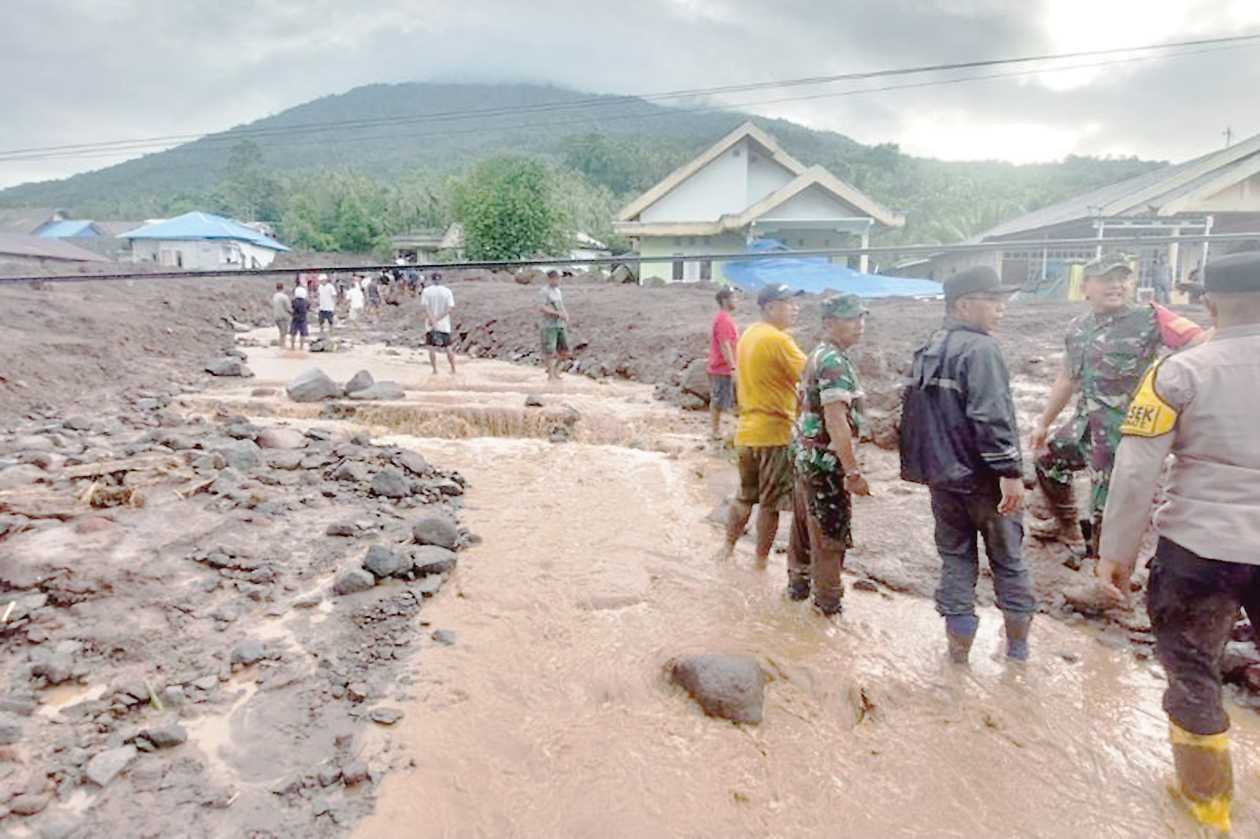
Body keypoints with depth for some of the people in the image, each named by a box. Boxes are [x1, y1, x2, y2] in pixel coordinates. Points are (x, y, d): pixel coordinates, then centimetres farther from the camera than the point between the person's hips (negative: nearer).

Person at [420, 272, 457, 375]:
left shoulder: (426, 291, -3)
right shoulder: (447, 291, -1)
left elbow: (425, 307, -12)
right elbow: (450, 308, -9)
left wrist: (433, 321, -18)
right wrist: (437, 319, -11)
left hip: (430, 325, -1)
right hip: (445, 325, 1)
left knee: (432, 348, 6)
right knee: (448, 348, 10)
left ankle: (435, 370, 6)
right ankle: (453, 370, 14)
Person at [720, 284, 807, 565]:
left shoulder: (747, 335, 9)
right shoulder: (778, 340, -18)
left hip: (746, 431, 8)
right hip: (775, 433, -8)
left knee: (745, 496, 21)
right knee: (770, 503, 6)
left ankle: (728, 546, 26)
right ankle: (762, 558, 17)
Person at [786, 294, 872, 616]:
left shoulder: (817, 356, 12)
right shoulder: (835, 362, -19)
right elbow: (836, 421, -25)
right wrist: (853, 472, -23)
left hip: (806, 457, 10)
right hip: (826, 463, -10)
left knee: (804, 526, 19)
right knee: (830, 535, 2)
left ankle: (798, 584, 32)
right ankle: (828, 603, 12)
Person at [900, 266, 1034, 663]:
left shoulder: (926, 351, 10)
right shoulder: (980, 348, -17)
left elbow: (913, 414, 16)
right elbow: (992, 417, -27)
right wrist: (1011, 471, -24)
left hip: (941, 475, 7)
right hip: (982, 477, -6)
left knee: (955, 557, 14)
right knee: (1007, 558, 12)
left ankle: (959, 645, 18)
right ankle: (1018, 644, 24)